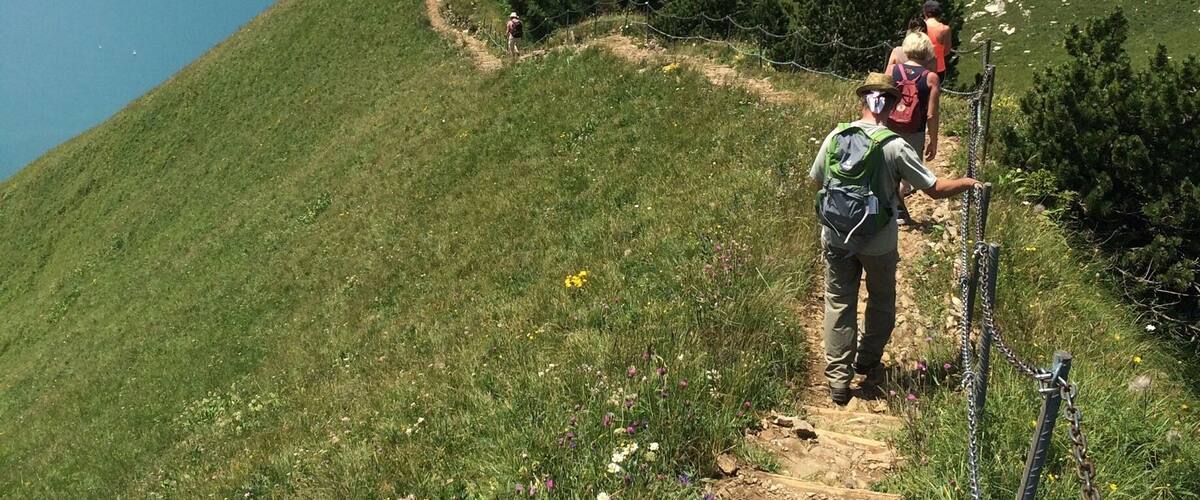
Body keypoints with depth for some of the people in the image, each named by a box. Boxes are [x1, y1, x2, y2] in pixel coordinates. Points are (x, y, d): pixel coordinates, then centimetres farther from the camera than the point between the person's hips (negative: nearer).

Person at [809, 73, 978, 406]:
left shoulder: (835, 137, -6)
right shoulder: (895, 147, -16)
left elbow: (816, 179, 8)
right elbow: (936, 190, -11)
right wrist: (968, 182, 6)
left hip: (835, 238, 3)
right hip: (878, 244, -2)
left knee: (839, 304, 13)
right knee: (881, 303, 21)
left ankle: (838, 379, 13)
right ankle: (868, 363, 36)